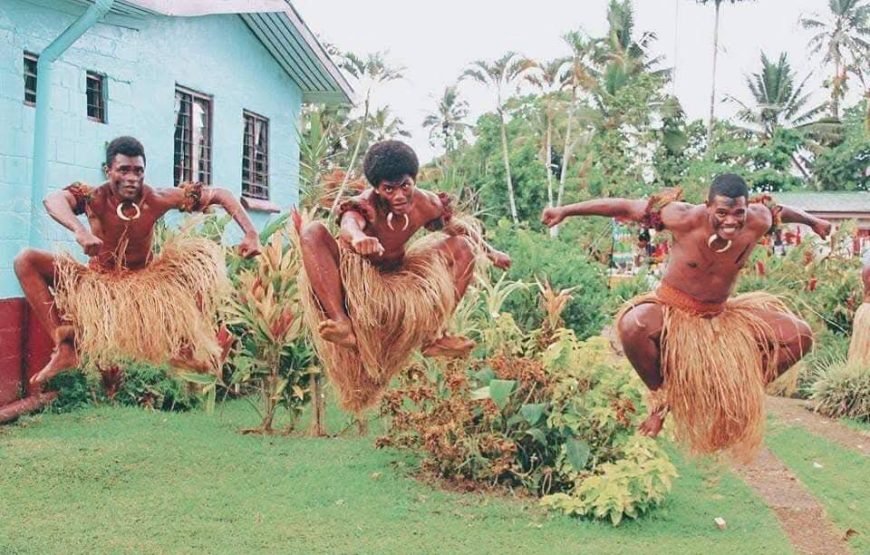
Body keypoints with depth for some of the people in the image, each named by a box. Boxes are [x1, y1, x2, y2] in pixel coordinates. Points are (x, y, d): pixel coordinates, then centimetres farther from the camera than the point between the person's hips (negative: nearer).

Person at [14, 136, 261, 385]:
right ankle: (65, 348, -23)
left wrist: (251, 233, -23)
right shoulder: (94, 197, -18)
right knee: (27, 261, -21)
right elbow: (52, 199, -41)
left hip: (145, 281, 1)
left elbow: (220, 195, -11)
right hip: (98, 280, -1)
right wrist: (80, 231, -60)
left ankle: (187, 344, -17)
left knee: (207, 252, -17)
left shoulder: (156, 199, -15)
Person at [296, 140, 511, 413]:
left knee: (463, 247, -5)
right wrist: (357, 237, -76)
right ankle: (343, 323, -41)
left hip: (397, 274, 5)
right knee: (313, 231, -33)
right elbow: (348, 224, -52)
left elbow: (456, 226, 8)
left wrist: (490, 253, 13)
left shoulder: (425, 204, -13)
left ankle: (432, 335, -8)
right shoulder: (365, 205, -27)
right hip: (353, 276, -5)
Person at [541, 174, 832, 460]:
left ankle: (743, 393, 15)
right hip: (672, 311, -4)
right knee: (633, 326, -39)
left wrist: (813, 221, 30)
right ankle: (661, 395, -10)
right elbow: (624, 206, -21)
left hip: (722, 315, 5)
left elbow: (778, 209, 10)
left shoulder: (757, 222, -15)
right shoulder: (685, 219, -26)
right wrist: (565, 210, -19)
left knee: (799, 336, -4)